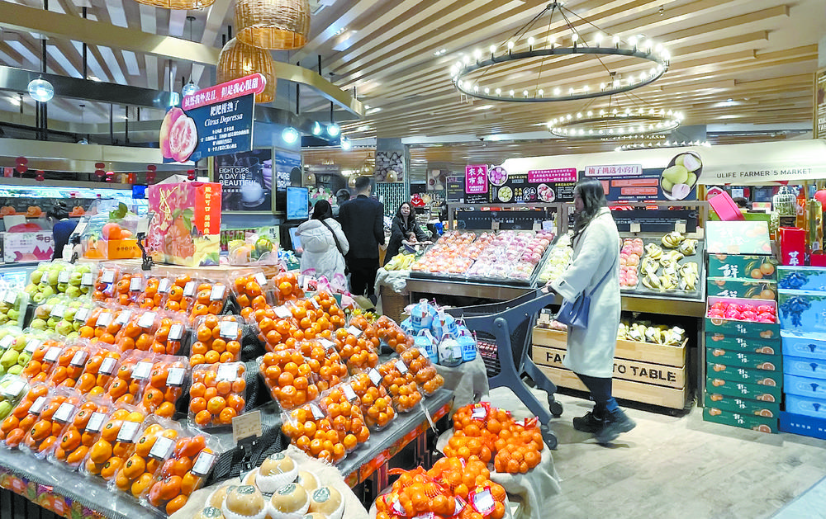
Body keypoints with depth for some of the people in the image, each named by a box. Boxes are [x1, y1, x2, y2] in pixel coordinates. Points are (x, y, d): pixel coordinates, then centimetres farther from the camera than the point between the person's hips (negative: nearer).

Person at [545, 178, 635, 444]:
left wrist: (558, 285, -12)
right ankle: (601, 416, 25)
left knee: (587, 362, -6)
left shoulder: (598, 227, -17)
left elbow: (584, 265, -22)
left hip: (597, 305, -11)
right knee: (597, 360, 15)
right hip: (599, 301, 11)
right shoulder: (601, 222, 16)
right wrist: (562, 282, 11)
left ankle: (614, 415, 2)